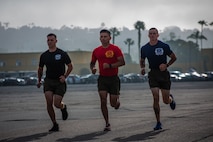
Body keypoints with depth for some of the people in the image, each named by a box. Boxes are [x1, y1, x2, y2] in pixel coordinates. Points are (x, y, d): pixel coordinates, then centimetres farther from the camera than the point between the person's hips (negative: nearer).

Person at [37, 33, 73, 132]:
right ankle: (55, 124, 0)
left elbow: (70, 66, 2)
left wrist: (65, 76, -11)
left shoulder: (62, 54, -3)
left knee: (57, 104, -10)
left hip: (59, 82, -3)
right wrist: (39, 81, 14)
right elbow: (40, 69, 20)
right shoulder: (44, 55, 7)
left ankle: (63, 107, 29)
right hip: (48, 81, 3)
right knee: (49, 102, -13)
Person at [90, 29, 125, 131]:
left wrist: (110, 65, -24)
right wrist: (92, 69, -4)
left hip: (113, 78, -3)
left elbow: (122, 62, -13)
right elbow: (92, 63, 19)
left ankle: (117, 101, 40)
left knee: (113, 103, 0)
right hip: (102, 78, 3)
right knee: (103, 100, -10)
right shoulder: (96, 51, 6)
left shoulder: (115, 49, -7)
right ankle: (107, 124, -1)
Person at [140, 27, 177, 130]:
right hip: (153, 74, 1)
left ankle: (171, 99, 41)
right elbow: (142, 60, 18)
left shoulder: (164, 46, -7)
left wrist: (166, 65, -13)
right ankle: (158, 123, -3)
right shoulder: (144, 48, 2)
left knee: (166, 101, 1)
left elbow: (173, 58, 3)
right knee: (155, 98, -12)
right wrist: (142, 68, -3)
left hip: (164, 74, -1)